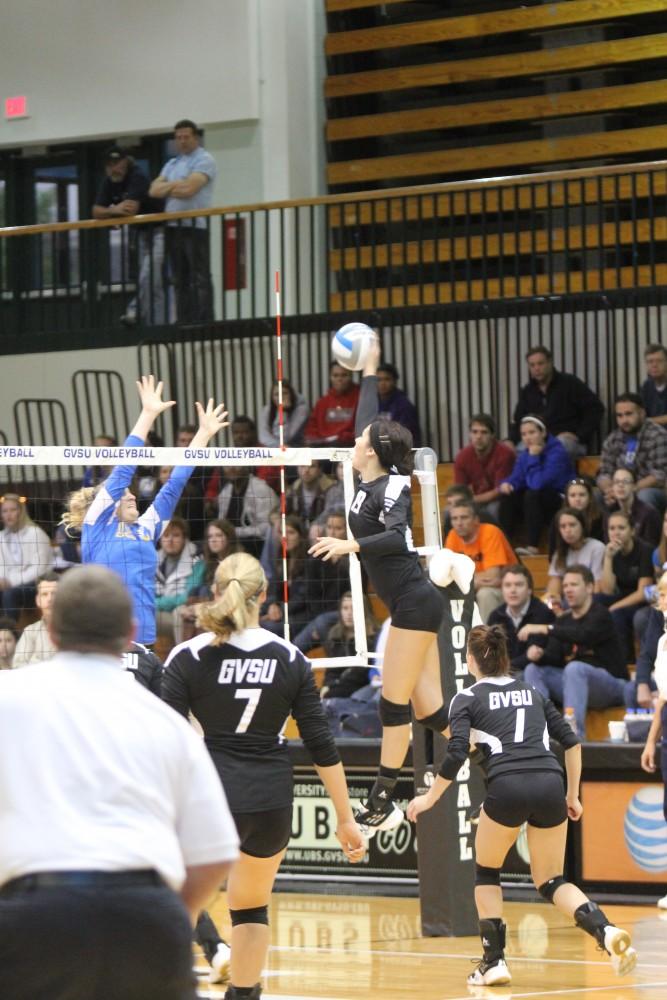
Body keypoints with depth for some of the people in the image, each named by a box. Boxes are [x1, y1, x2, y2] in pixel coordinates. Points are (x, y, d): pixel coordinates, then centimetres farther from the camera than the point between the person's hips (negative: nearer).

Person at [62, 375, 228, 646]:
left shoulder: (145, 530, 17)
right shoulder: (97, 525, 4)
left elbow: (174, 484, 21)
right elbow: (122, 471, 1)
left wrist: (204, 434, 23)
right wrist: (148, 415, 0)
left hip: (142, 641, 6)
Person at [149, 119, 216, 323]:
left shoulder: (204, 160, -2)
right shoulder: (172, 164, 21)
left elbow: (189, 189, -15)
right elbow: (154, 190, 10)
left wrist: (168, 187, 2)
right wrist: (178, 185, -6)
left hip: (195, 225, -8)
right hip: (174, 227, 8)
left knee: (200, 279, -8)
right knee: (180, 280, 8)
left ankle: (204, 322, -10)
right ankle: (184, 322, 10)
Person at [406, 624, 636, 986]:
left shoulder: (466, 699, 11)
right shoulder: (532, 693, 24)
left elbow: (456, 755, -2)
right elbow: (570, 741, 19)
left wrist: (429, 799, 9)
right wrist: (573, 795, 25)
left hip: (507, 787, -4)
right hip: (550, 783, 4)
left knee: (486, 872, 21)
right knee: (551, 881, 14)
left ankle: (494, 961, 12)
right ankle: (606, 931, -12)